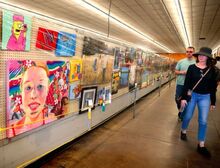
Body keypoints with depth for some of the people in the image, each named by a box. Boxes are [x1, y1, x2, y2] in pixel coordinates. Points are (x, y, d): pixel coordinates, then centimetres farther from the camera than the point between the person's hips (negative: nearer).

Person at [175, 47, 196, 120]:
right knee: (177, 99, 11)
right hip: (180, 84, 2)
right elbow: (176, 71, 5)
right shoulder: (181, 61, 2)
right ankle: (180, 110, 40)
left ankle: (182, 116, 26)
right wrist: (181, 72, -13)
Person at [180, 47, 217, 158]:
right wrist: (183, 97, -10)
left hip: (205, 97, 1)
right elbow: (186, 83, -6)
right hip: (192, 95, -1)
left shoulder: (211, 69, 0)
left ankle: (201, 146, 14)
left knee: (203, 121, 2)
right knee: (188, 116, 11)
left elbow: (213, 86, 4)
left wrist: (213, 102, 5)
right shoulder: (192, 67, -5)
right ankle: (183, 131, 41)